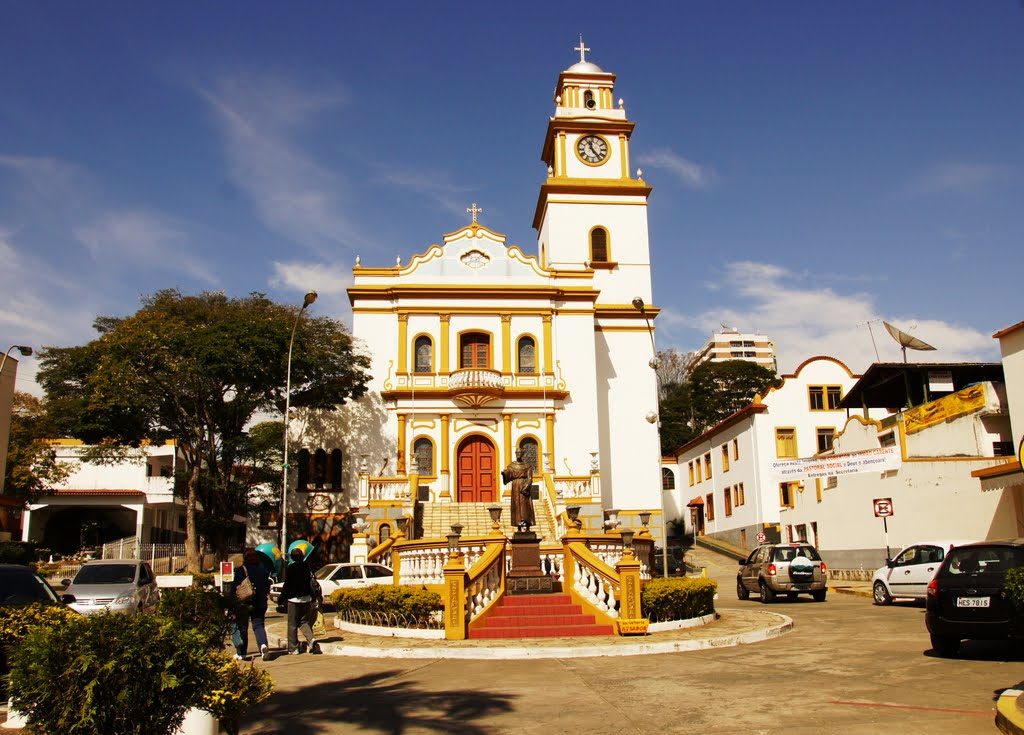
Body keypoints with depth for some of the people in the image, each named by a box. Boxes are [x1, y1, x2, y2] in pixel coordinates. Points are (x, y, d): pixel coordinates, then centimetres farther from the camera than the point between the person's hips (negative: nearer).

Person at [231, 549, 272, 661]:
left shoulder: (241, 570, -11)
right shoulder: (263, 569, 1)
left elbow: (236, 587, -12)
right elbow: (267, 585, 8)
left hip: (243, 602, -3)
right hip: (260, 603, 3)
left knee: (241, 627, 11)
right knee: (259, 625, 6)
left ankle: (241, 653, 15)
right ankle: (263, 644, -19)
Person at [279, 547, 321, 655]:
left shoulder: (290, 568, -9)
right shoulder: (307, 567, 5)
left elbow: (286, 585, -8)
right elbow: (312, 584, 11)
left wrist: (282, 599, -1)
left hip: (294, 599, -4)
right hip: (306, 598, 5)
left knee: (292, 624, 5)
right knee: (304, 622, 13)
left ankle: (293, 648, 6)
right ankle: (311, 639, -10)